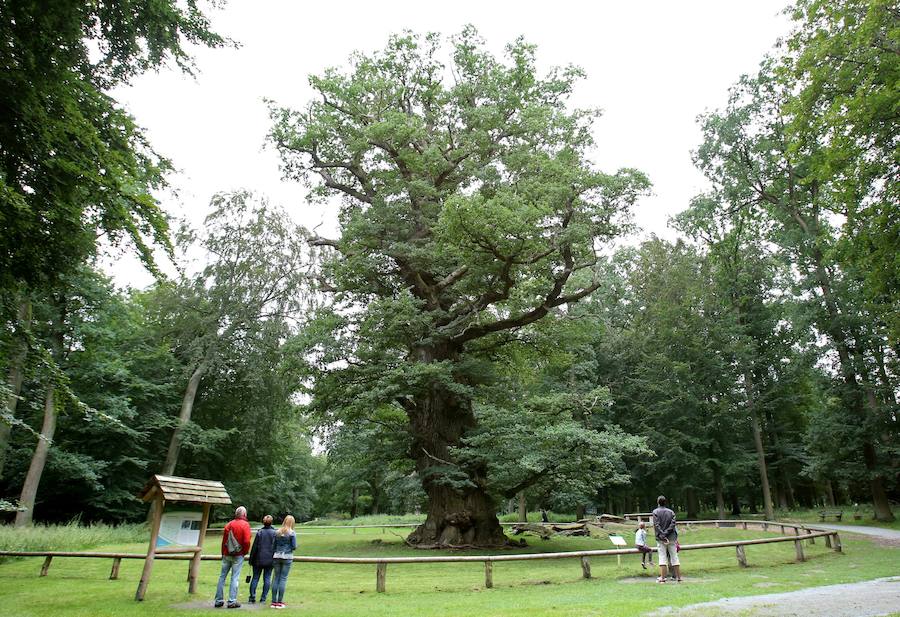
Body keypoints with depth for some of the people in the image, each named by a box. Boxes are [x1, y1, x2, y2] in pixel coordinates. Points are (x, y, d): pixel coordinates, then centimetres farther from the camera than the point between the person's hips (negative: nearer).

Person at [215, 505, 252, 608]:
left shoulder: (229, 524, 4)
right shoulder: (245, 525, -9)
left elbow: (224, 540, 8)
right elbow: (247, 541, -16)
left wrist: (223, 553, 18)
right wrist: (245, 552, 1)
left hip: (227, 554, 4)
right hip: (238, 555, -4)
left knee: (222, 576, 12)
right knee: (235, 578, 1)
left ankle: (219, 600, 16)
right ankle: (232, 601, 3)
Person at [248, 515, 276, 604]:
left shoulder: (259, 532, -5)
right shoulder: (274, 533, -3)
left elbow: (254, 547, -3)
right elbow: (275, 547, 0)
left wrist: (251, 559, 4)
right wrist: (274, 558, 8)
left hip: (259, 559, 0)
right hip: (269, 560, 0)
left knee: (255, 578, 10)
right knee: (267, 579, 6)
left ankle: (252, 597, 6)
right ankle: (263, 599, 7)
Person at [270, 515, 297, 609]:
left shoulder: (277, 532, 5)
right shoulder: (292, 533, -6)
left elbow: (274, 545, 6)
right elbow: (294, 547, -7)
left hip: (277, 556, 4)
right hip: (287, 557, -4)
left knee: (276, 578, 9)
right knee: (283, 578, 1)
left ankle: (274, 601, 11)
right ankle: (279, 602, 3)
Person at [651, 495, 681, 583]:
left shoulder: (655, 512, -1)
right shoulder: (671, 512, 8)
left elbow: (656, 526, -11)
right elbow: (672, 524, -4)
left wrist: (662, 536, -12)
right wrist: (666, 533, -9)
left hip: (661, 539, -3)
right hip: (672, 538, 3)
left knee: (662, 557, -2)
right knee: (674, 557, 9)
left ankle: (662, 578, -6)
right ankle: (678, 577, 12)